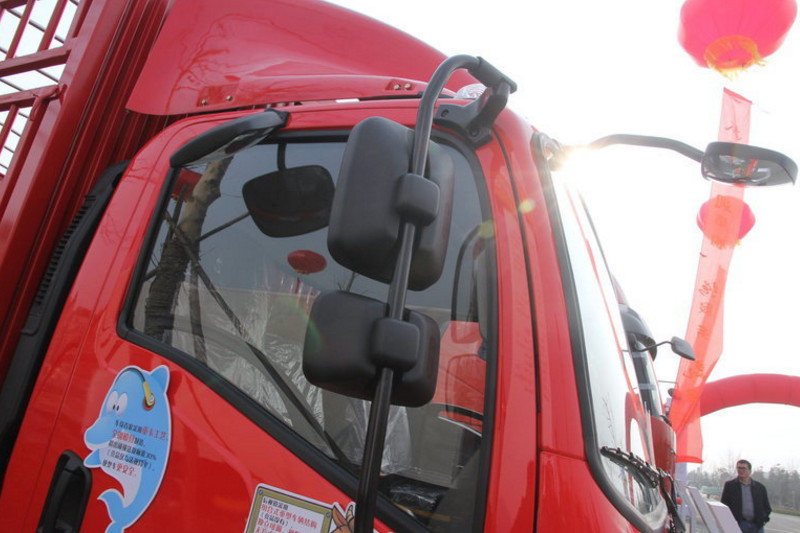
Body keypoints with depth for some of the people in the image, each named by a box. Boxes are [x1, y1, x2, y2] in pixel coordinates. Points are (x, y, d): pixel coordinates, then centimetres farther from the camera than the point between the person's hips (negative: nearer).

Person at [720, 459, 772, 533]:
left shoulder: (760, 487, 11)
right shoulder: (729, 485, 5)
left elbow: (767, 507, 17)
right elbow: (723, 505, 5)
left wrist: (764, 518, 1)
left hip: (757, 526, 2)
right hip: (738, 525, -2)